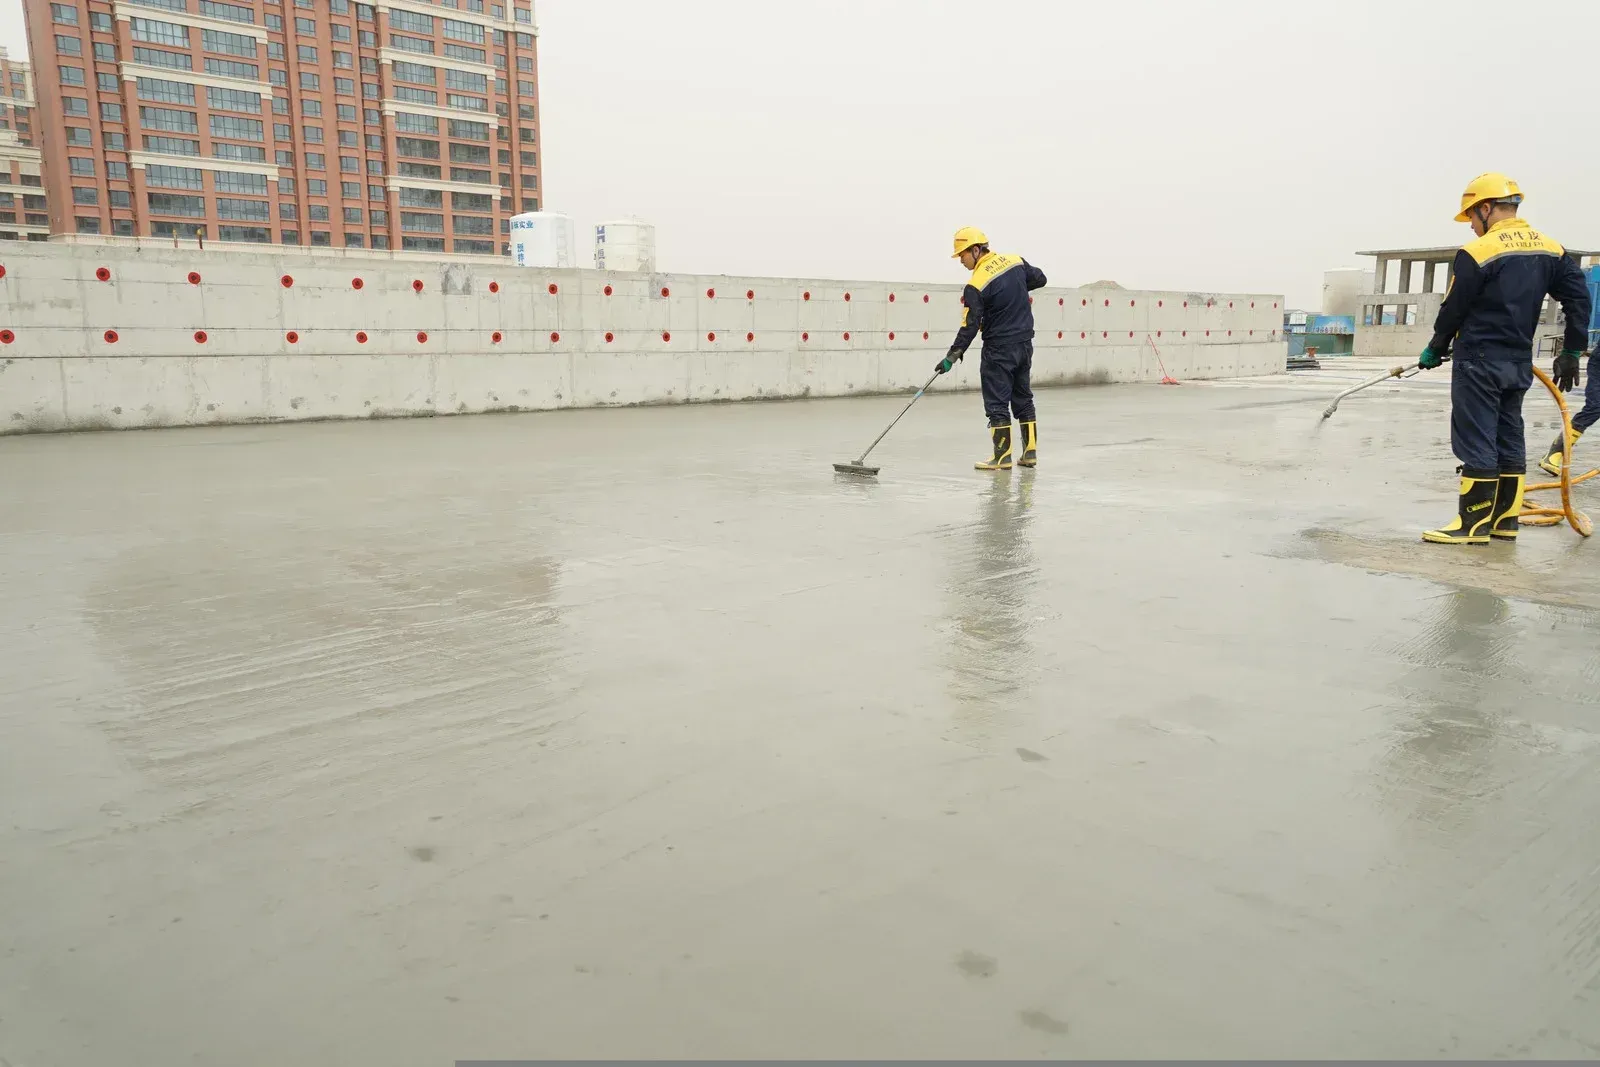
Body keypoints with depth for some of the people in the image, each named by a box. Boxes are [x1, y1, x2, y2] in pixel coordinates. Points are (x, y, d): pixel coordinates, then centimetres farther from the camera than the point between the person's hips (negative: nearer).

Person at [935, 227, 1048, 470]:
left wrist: (952, 356, -10)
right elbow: (1040, 278, 14)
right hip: (1024, 343, 7)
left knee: (997, 403, 0)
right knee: (1023, 398, 15)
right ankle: (1030, 452, 18)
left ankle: (1002, 457, 2)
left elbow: (970, 325, -17)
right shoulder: (1015, 261, 0)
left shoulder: (976, 284, -17)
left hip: (998, 349, -7)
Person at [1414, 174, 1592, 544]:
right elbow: (1578, 298, 5)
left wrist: (1435, 350, 8)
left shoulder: (1476, 253, -14)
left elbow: (1453, 310, -8)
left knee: (1476, 442, -4)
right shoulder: (1551, 249, 6)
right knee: (1509, 439, 13)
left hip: (1479, 361, -7)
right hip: (1520, 362, 7)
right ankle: (1505, 518, 19)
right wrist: (1571, 353, 10)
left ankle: (1474, 524, -3)